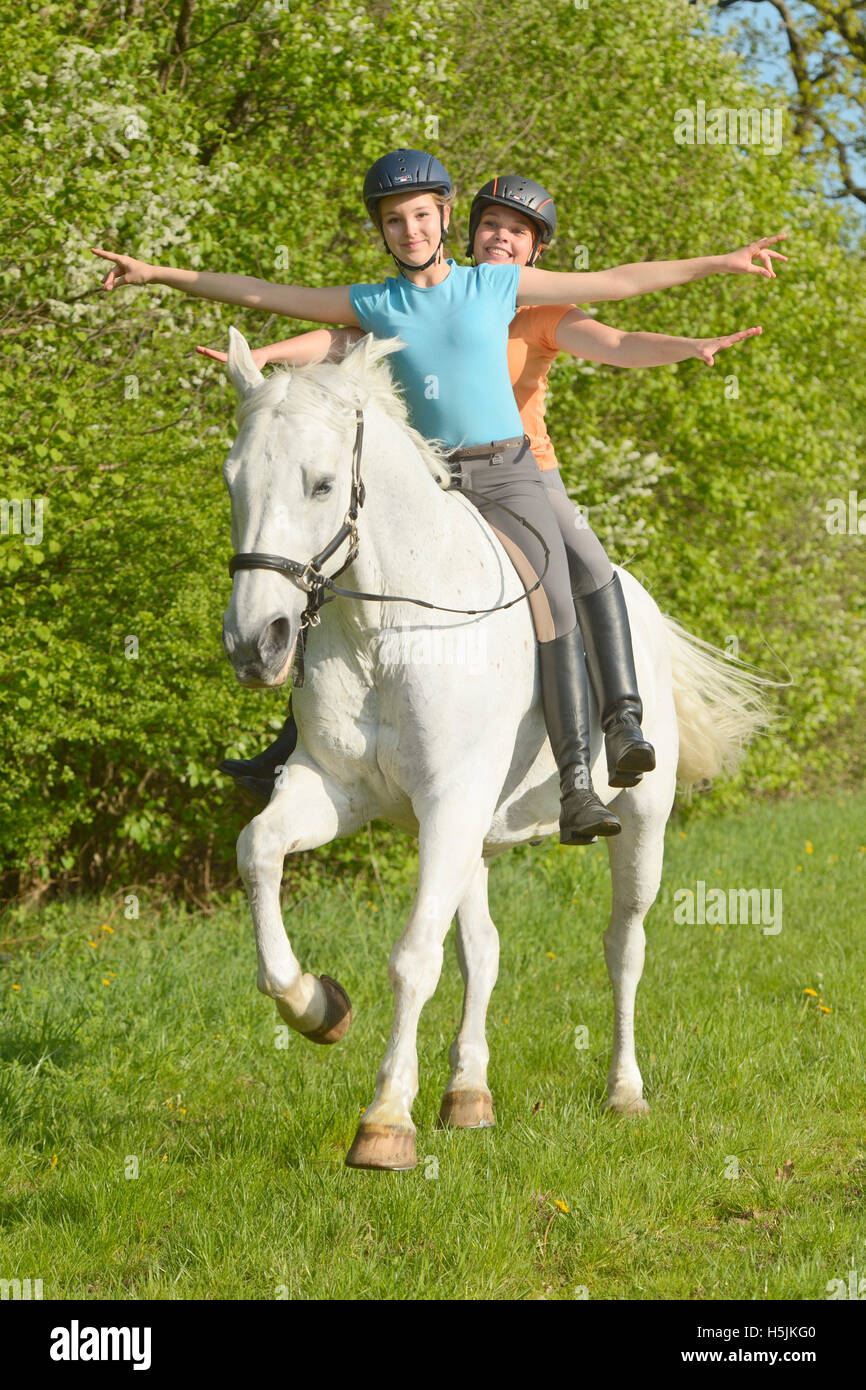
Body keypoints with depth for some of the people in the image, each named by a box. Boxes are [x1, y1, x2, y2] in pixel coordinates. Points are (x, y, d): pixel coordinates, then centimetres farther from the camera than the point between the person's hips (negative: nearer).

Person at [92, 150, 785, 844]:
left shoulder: (498, 284, 7)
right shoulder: (373, 306, 9)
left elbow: (615, 282, 13)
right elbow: (260, 292, 12)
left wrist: (720, 263, 14)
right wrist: (157, 274, 12)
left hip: (509, 474, -2)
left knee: (555, 606, -19)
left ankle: (578, 790, -23)